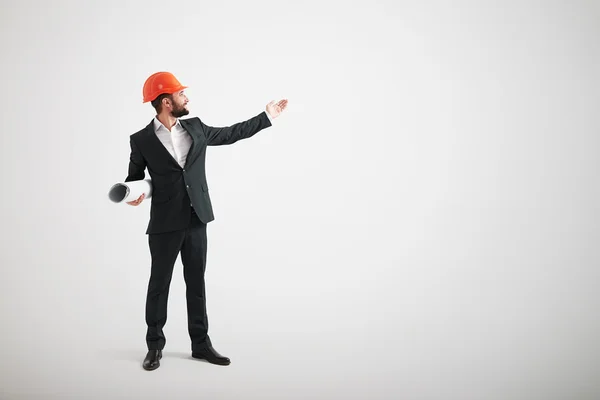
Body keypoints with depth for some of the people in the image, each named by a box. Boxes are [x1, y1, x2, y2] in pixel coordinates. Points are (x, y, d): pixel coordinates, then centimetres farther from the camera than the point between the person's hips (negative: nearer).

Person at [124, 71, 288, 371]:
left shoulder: (195, 127, 6)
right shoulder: (141, 140, -4)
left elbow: (230, 134, 16)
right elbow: (134, 177, 5)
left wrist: (268, 116, 18)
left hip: (196, 221, 4)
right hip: (164, 225, -3)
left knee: (197, 284, 11)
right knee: (159, 285, 7)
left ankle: (201, 344, 22)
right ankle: (154, 346, 22)